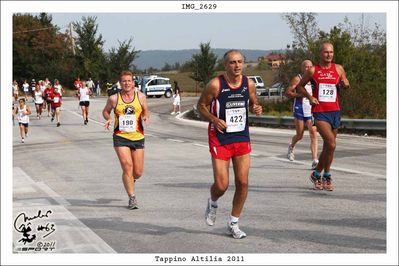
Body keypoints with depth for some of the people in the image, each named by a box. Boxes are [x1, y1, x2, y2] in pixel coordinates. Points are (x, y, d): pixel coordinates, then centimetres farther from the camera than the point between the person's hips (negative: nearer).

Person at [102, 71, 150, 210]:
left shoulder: (140, 96, 4)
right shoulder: (114, 98, 0)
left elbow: (146, 111, 17)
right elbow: (105, 111, 16)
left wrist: (146, 117, -5)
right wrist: (108, 119, -5)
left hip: (138, 137, 2)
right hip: (120, 137, -2)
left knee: (138, 172, 4)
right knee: (127, 166, -15)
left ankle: (129, 180, 41)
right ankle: (132, 198, -3)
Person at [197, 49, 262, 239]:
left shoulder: (249, 84, 0)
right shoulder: (215, 85, -13)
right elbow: (201, 105, -2)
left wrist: (257, 109, -7)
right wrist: (214, 119, -19)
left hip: (242, 138, 4)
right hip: (220, 139, -4)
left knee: (242, 182, 1)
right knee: (221, 185, -7)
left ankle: (233, 223, 18)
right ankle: (212, 203, 30)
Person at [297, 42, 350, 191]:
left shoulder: (338, 69, 8)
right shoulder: (312, 71, 1)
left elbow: (345, 86, 19)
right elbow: (300, 86, 11)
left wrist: (346, 84, -4)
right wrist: (309, 97, -5)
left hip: (335, 111, 4)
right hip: (319, 112, -4)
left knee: (328, 146, 10)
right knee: (331, 144, -17)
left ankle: (318, 175, 26)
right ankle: (326, 176, 0)